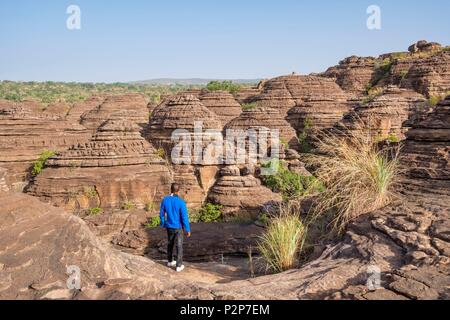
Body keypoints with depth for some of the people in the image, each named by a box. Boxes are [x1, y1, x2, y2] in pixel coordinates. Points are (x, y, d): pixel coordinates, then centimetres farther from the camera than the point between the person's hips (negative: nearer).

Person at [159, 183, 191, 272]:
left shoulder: (165, 200, -11)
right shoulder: (181, 202, -24)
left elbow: (161, 214, 0)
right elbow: (185, 217, -19)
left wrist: (163, 225, 17)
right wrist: (188, 230, -8)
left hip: (169, 227, 4)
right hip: (178, 227, -4)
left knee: (170, 243, 24)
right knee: (179, 246, 10)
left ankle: (170, 261, 40)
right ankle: (179, 266, 16)